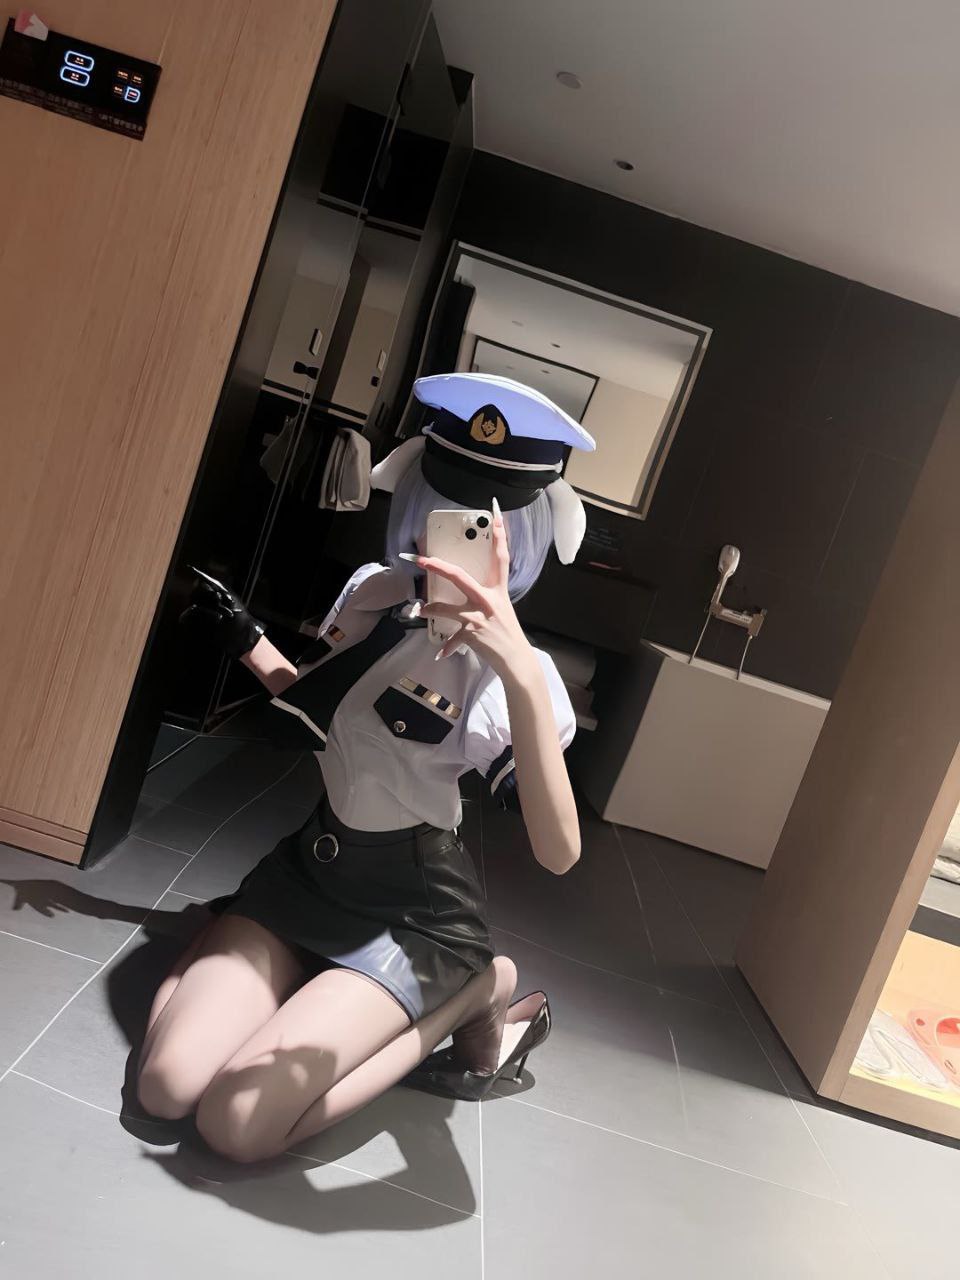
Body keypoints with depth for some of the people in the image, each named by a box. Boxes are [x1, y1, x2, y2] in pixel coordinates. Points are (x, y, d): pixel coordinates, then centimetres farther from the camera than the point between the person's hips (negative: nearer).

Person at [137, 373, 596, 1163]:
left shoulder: (505, 666, -22)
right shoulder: (372, 590, -2)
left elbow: (558, 853, -38)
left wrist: (524, 676, -49)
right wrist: (247, 641, 13)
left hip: (414, 911, -5)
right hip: (312, 863, 6)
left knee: (239, 1123, -17)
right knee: (165, 1088, -9)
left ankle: (476, 991, 1)